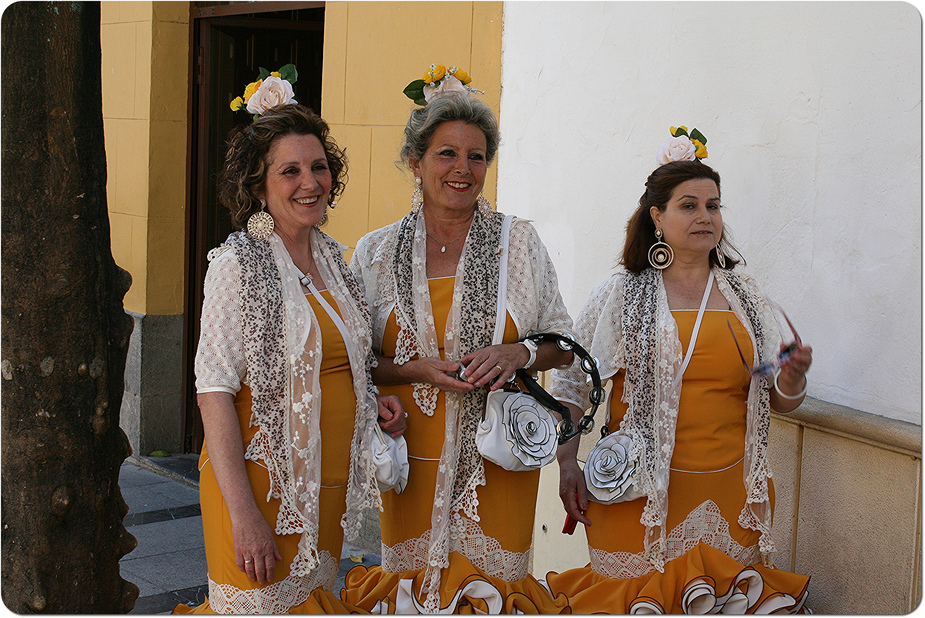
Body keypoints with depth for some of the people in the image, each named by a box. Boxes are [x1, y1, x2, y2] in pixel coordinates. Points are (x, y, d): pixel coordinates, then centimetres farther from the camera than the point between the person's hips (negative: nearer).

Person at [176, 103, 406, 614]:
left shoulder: (331, 257, 8)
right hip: (263, 480, -7)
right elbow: (214, 391, -17)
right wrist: (242, 511, -23)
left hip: (330, 484, 7)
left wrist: (371, 401, 2)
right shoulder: (238, 264, -12)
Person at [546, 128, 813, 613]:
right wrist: (567, 466, -7)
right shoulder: (619, 296, 1)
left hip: (731, 495, 3)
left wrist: (792, 377, -10)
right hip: (641, 495, -3)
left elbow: (781, 400, 12)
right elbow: (569, 381, 2)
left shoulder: (747, 299, 10)